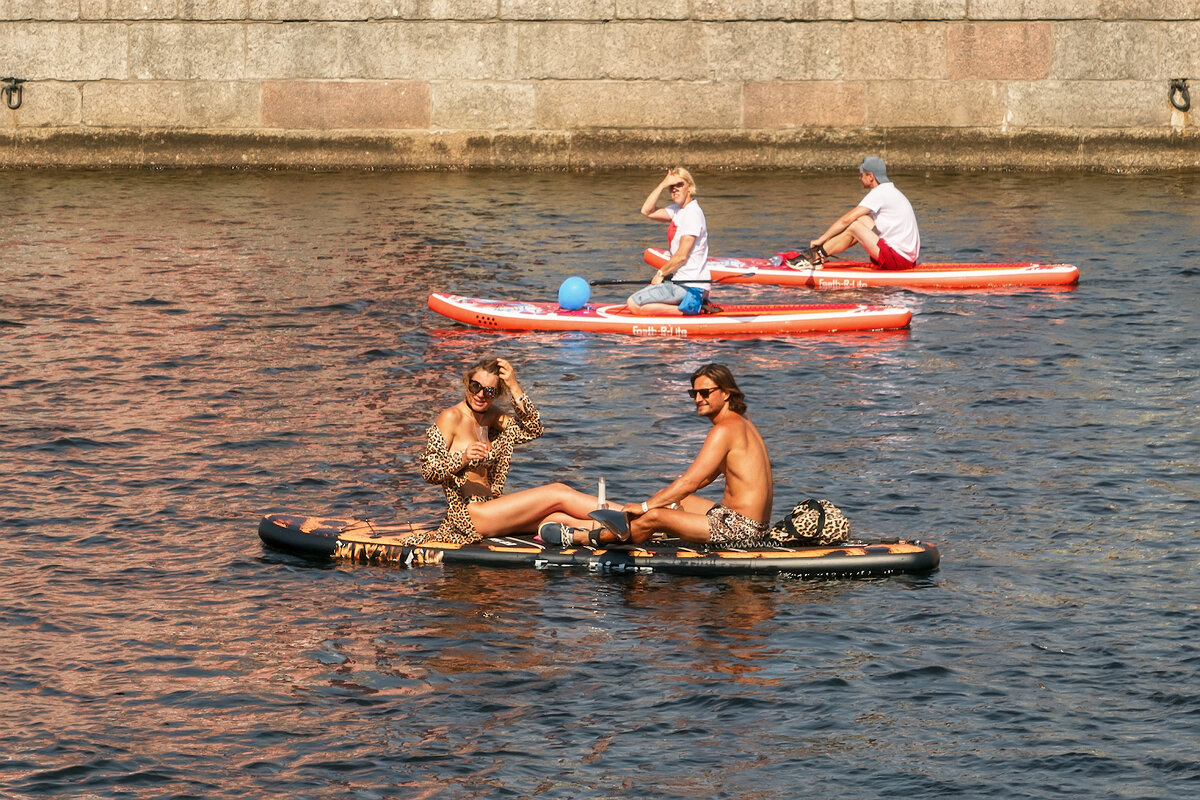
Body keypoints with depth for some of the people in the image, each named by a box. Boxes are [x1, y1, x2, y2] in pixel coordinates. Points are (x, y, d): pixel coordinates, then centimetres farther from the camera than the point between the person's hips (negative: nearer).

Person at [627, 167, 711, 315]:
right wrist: (663, 185, -3)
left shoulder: (692, 214, -17)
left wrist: (661, 274, -6)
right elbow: (647, 211, 6)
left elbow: (681, 256, -19)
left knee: (633, 303, -14)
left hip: (689, 286, -10)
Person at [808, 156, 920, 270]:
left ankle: (816, 256, 3)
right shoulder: (891, 190, 19)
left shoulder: (879, 193, -12)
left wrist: (821, 239, -3)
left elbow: (846, 219, -11)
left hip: (898, 259, -10)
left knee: (853, 226, -8)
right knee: (862, 220, 14)